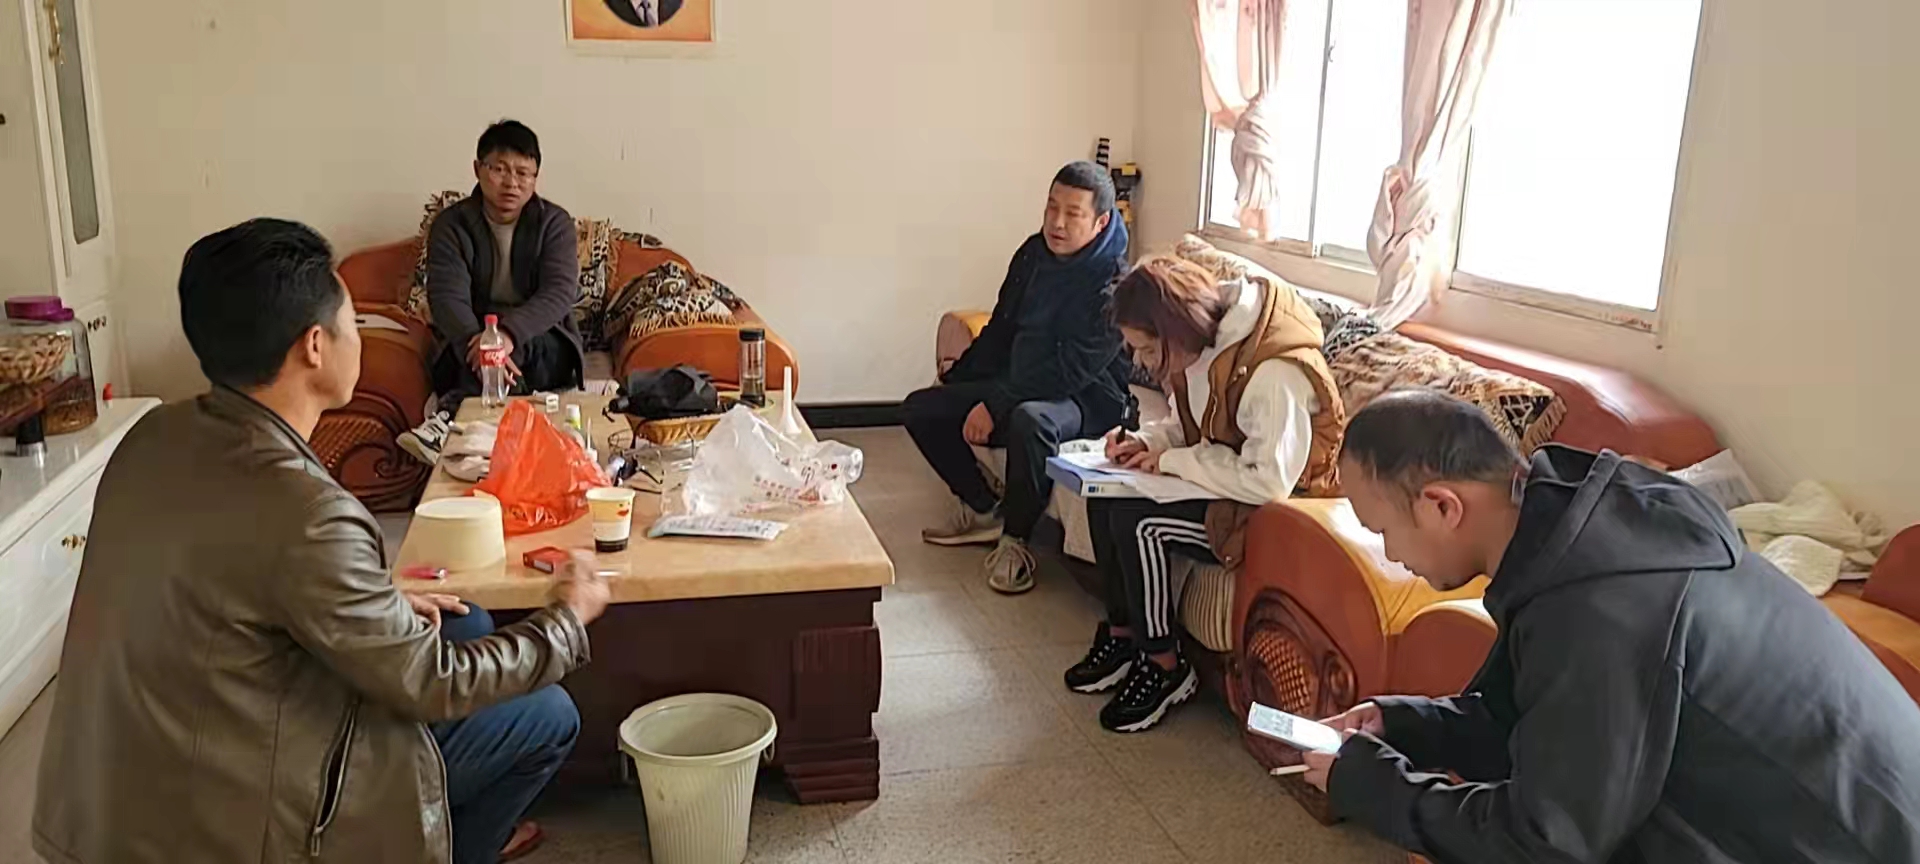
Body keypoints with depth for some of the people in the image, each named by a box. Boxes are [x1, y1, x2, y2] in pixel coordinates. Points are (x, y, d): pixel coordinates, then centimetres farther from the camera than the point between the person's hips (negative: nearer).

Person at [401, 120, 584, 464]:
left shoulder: (555, 223, -2)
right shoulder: (451, 224, -2)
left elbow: (560, 292, -17)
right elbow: (448, 297, -15)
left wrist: (509, 332, -37)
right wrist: (475, 341, -39)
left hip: (543, 344, 0)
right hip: (468, 340, 0)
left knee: (526, 346, -34)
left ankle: (454, 411, -39)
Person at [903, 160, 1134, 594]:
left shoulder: (1112, 282, -20)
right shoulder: (1034, 254, 4)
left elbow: (1072, 369, -26)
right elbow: (1001, 330, 16)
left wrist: (996, 404, -26)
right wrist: (954, 379, 11)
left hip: (1086, 399, -8)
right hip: (1020, 386, 8)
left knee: (1029, 420, -41)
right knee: (921, 408, 0)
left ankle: (1015, 540, -21)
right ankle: (982, 509, 10)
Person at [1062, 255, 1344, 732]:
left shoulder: (1274, 372, -29)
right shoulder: (1203, 343, -2)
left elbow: (1270, 481, -31)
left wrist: (1174, 461, -23)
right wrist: (1145, 442, -7)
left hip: (1278, 509, -9)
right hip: (1224, 482, 9)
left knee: (1138, 522, -24)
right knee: (1105, 496, -6)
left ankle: (1164, 667, -7)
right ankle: (1123, 634, 8)